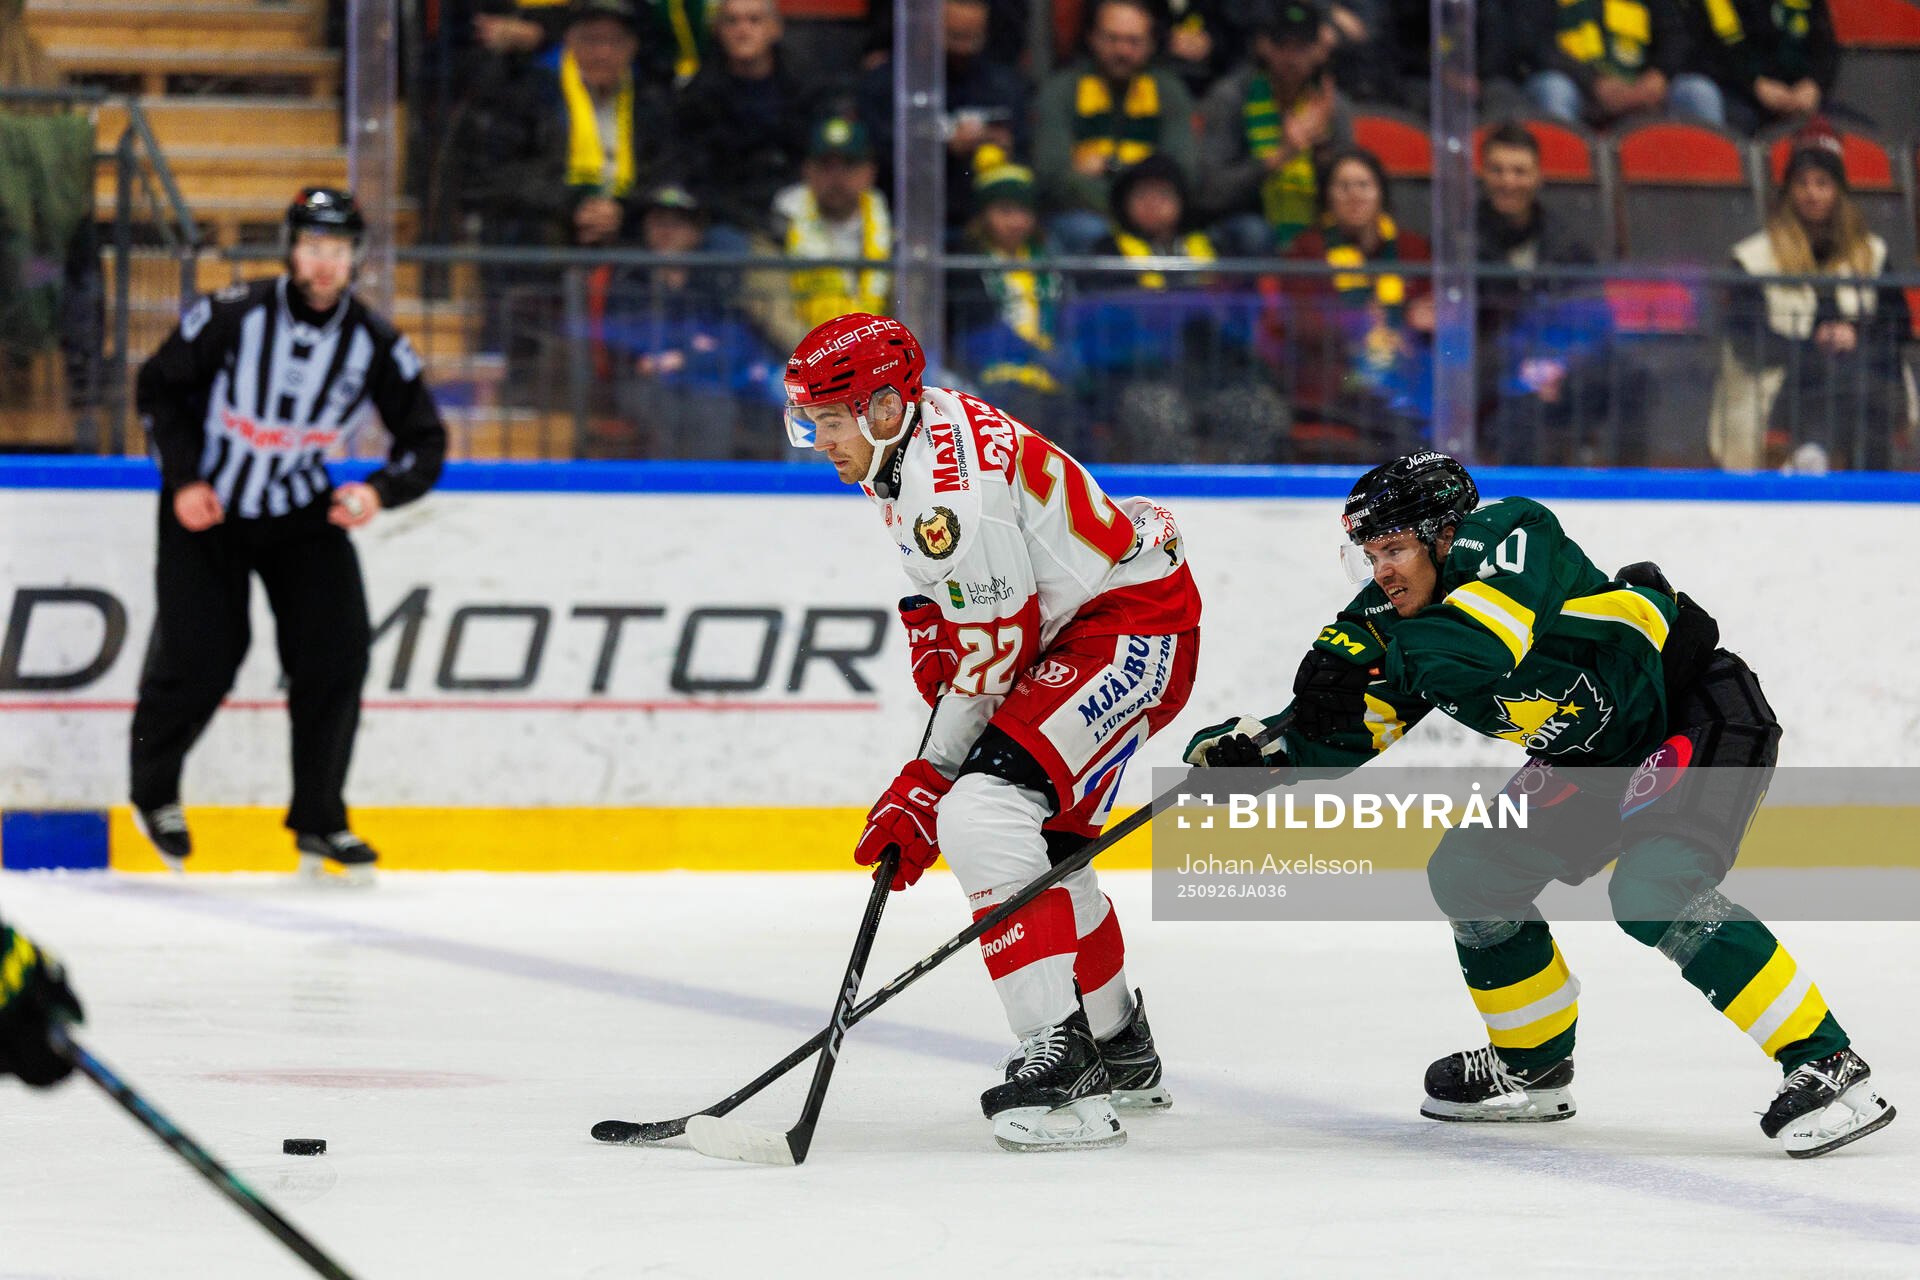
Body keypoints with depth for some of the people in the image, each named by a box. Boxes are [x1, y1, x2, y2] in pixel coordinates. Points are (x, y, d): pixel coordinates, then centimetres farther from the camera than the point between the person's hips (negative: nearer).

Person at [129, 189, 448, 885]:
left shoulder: (374, 344, -12)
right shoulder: (232, 317, -19)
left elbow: (425, 442, -4)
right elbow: (158, 388, -6)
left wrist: (378, 492, -23)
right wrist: (183, 481, -13)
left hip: (304, 513, 3)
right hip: (207, 507, -3)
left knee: (337, 649, -10)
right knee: (200, 657, -9)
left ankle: (319, 819, 3)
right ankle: (153, 789, 18)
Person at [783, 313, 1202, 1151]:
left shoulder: (952, 490, -27)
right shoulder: (915, 436, 5)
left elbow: (994, 656, -23)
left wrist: (926, 786, -17)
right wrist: (932, 623, 9)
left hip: (1131, 634, -12)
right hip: (1072, 632, 12)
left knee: (981, 817, -25)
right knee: (1037, 842, 23)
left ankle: (1061, 1064, -30)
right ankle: (1119, 1050, 41)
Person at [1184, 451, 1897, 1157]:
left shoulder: (1509, 534, -25)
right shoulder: (1392, 619, -2)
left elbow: (1485, 640, -43)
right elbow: (1348, 731, -5)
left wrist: (1377, 668, -49)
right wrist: (1259, 748, -22)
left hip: (1699, 721, -9)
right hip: (1595, 756, 9)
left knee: (1652, 893, -28)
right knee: (1469, 873, 6)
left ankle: (1828, 1069, -26)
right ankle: (1533, 1070, 25)